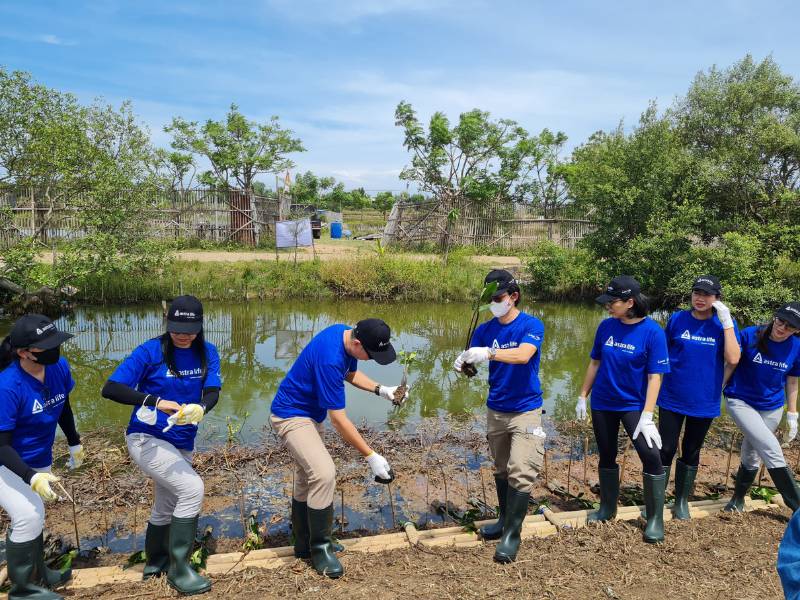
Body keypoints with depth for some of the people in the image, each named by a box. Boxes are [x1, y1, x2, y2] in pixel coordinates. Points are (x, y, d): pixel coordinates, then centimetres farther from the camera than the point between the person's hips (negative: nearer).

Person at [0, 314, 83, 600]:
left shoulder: (60, 367, -16)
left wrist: (74, 443, 15)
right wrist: (31, 477, -41)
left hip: (39, 460, 6)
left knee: (33, 515, 21)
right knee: (29, 517, -15)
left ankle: (37, 574, 43)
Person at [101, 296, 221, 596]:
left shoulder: (207, 353, -4)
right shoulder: (150, 352, -16)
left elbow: (212, 393, -14)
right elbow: (110, 388, -23)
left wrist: (199, 408, -37)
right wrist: (156, 401, -36)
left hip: (181, 444, 6)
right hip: (147, 439, -6)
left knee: (166, 508, 22)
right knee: (192, 488, -22)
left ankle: (155, 563, 46)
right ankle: (179, 568, -7)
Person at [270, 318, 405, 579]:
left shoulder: (347, 333, -8)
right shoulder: (329, 358, -35)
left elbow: (350, 373, 13)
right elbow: (339, 420, -30)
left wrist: (381, 389, -3)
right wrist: (371, 456, -24)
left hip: (309, 414, 10)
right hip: (291, 416, -10)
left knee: (307, 478, 18)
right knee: (324, 473, -24)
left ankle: (305, 543, 33)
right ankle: (319, 547, -7)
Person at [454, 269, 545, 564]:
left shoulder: (532, 325, -13)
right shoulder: (485, 329, 1)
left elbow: (523, 355, -31)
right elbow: (472, 359, -5)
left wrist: (488, 353, -45)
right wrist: (463, 363, -29)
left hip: (525, 410, -5)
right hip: (495, 409, 5)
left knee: (521, 472, -11)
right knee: (501, 470, 17)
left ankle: (512, 534, 3)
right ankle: (505, 520, 34)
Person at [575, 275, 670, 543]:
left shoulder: (652, 331, -14)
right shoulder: (606, 326, -3)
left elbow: (655, 376, -15)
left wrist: (647, 416, -20)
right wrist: (583, 397, 7)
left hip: (634, 405, -4)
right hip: (602, 404, 4)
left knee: (651, 456, -13)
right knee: (606, 457, 14)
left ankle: (655, 518, 6)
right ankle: (607, 508, 32)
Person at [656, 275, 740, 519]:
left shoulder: (725, 324, -4)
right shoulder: (677, 319, -3)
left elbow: (733, 359, -17)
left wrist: (726, 322, -20)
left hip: (704, 401, 1)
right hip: (672, 398, 0)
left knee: (691, 452, 15)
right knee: (665, 450, 2)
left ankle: (682, 501, 32)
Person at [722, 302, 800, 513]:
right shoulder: (749, 335, -15)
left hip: (772, 408, 3)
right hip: (741, 401, -3)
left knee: (751, 456, 11)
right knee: (772, 450, -18)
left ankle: (739, 498, 36)